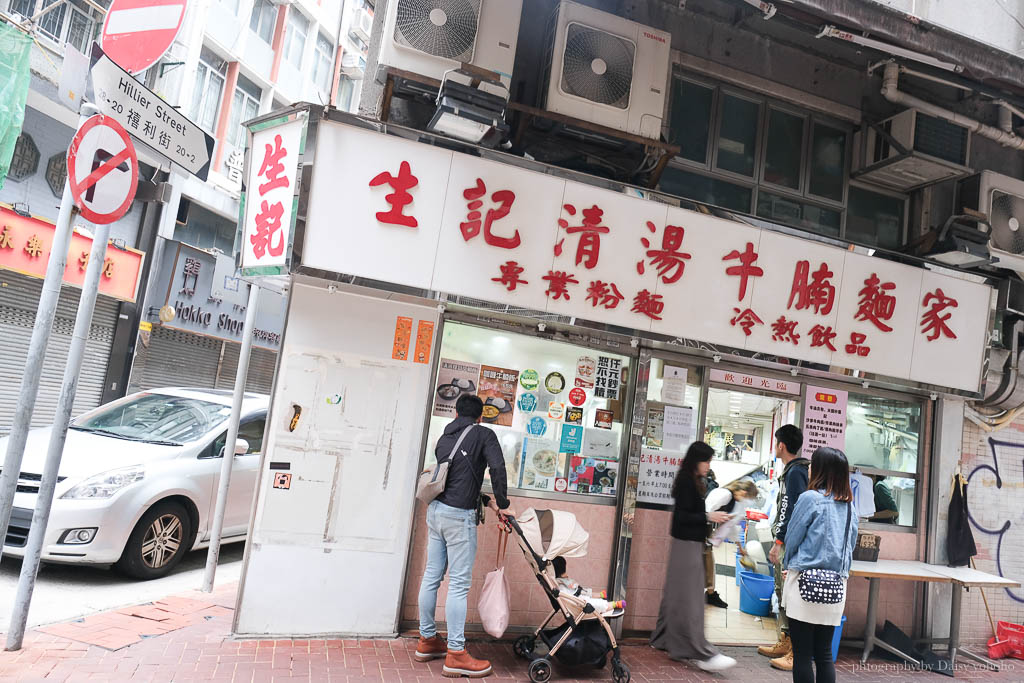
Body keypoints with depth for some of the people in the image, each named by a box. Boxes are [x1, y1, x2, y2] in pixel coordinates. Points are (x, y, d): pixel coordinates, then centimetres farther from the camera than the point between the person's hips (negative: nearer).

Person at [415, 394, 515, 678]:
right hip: (459, 515, -7)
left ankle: (427, 640, 25)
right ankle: (456, 656, 0)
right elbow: (498, 467, -14)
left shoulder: (444, 438, 17)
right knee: (459, 584, -4)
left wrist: (485, 500, 21)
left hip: (435, 509, 7)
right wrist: (502, 504, -5)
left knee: (432, 576, 14)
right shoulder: (483, 435, -2)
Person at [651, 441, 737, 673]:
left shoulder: (694, 482, 13)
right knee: (688, 599, -6)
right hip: (687, 544, -10)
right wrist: (708, 516, -20)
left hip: (692, 543, 10)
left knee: (677, 595, 15)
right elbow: (681, 516, -20)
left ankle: (665, 639, 24)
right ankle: (701, 653, -4)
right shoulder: (686, 482, -15)